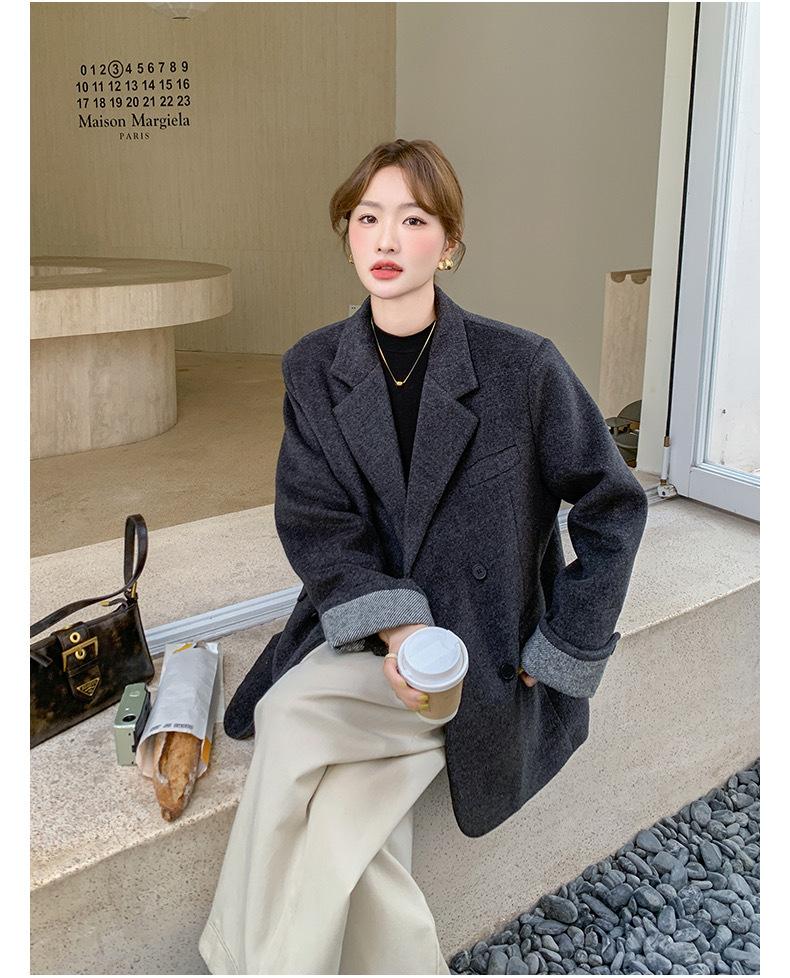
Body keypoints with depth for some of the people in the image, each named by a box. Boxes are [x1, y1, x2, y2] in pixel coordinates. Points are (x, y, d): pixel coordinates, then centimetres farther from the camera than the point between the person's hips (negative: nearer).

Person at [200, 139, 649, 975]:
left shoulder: (521, 366, -8)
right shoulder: (313, 367, 1)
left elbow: (613, 504, -1)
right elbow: (311, 519, -4)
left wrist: (563, 650, -4)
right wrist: (393, 626, -20)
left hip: (485, 652, -3)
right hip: (363, 637, 3)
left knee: (293, 718, -25)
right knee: (342, 819, -23)